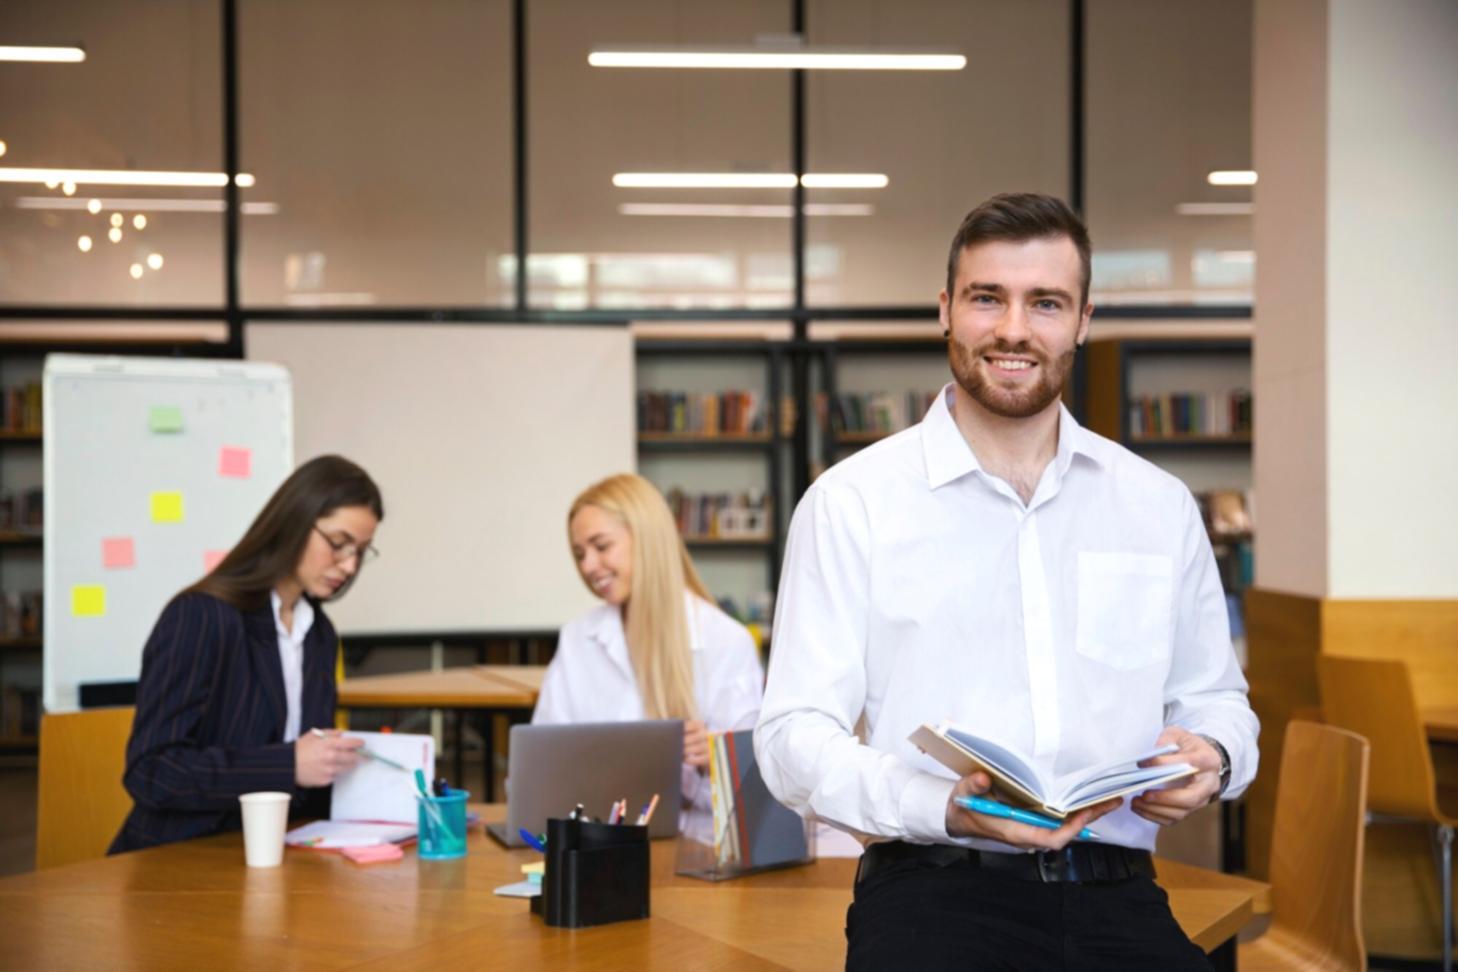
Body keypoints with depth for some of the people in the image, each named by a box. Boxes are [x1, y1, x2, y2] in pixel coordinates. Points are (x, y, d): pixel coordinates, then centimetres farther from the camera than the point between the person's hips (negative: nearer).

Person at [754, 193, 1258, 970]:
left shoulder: (1160, 506, 14)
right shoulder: (852, 501, 2)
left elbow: (1213, 696, 23)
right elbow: (794, 736, -2)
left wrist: (1211, 759, -1)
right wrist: (946, 807, -19)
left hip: (1116, 891, 4)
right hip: (934, 889, -4)